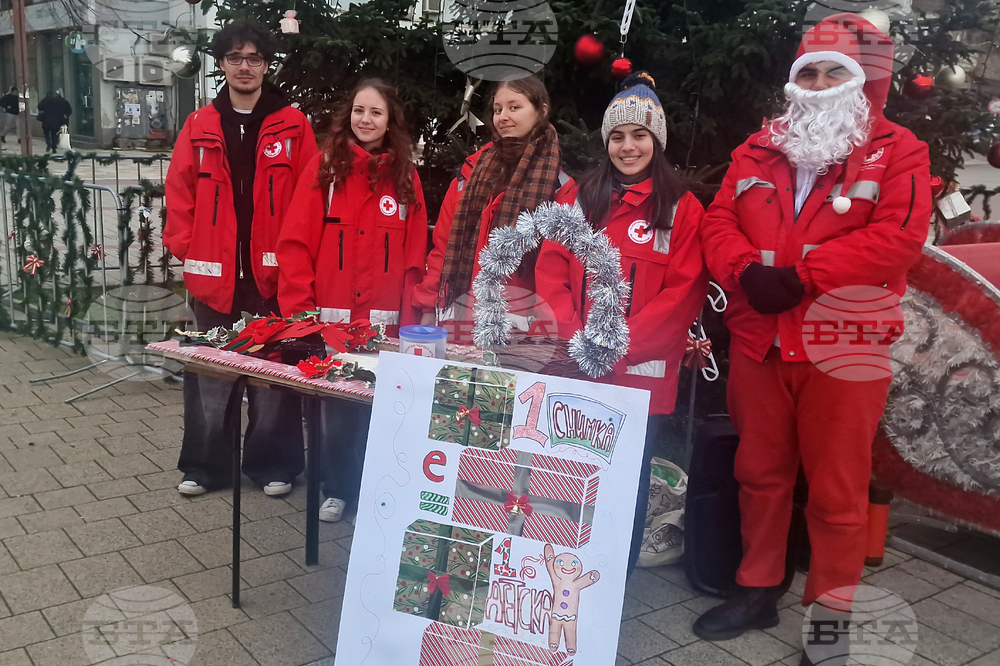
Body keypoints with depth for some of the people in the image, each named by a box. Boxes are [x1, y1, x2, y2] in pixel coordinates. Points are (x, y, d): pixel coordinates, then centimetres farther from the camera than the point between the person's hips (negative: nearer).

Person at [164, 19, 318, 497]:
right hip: (215, 274, 2)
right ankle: (205, 465, 24)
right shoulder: (199, 127, 7)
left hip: (272, 274, -2)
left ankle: (273, 464, 20)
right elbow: (179, 193, 7)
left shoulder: (293, 127, 1)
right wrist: (185, 248, -1)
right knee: (209, 375, 10)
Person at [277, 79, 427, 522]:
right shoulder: (325, 167, 2)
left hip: (384, 320, 1)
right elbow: (295, 243, -2)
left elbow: (415, 255, 6)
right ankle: (337, 488, 23)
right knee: (334, 405, 6)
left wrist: (408, 317, -2)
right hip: (329, 316, -1)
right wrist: (301, 308, -10)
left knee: (377, 405, 7)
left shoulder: (406, 178, 7)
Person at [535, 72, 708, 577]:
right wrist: (574, 337, -10)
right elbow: (551, 270, 5)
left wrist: (619, 344, -15)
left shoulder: (681, 207, 2)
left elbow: (684, 291, -6)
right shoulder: (579, 196, 12)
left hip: (640, 369, -2)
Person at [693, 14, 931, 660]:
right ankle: (757, 590, 32)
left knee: (836, 490, 4)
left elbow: (899, 235, -14)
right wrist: (747, 271, -14)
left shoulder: (898, 151, 1)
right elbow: (720, 219, 7)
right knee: (760, 473, 15)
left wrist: (800, 276, -20)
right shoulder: (760, 148, 14)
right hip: (757, 344, 4)